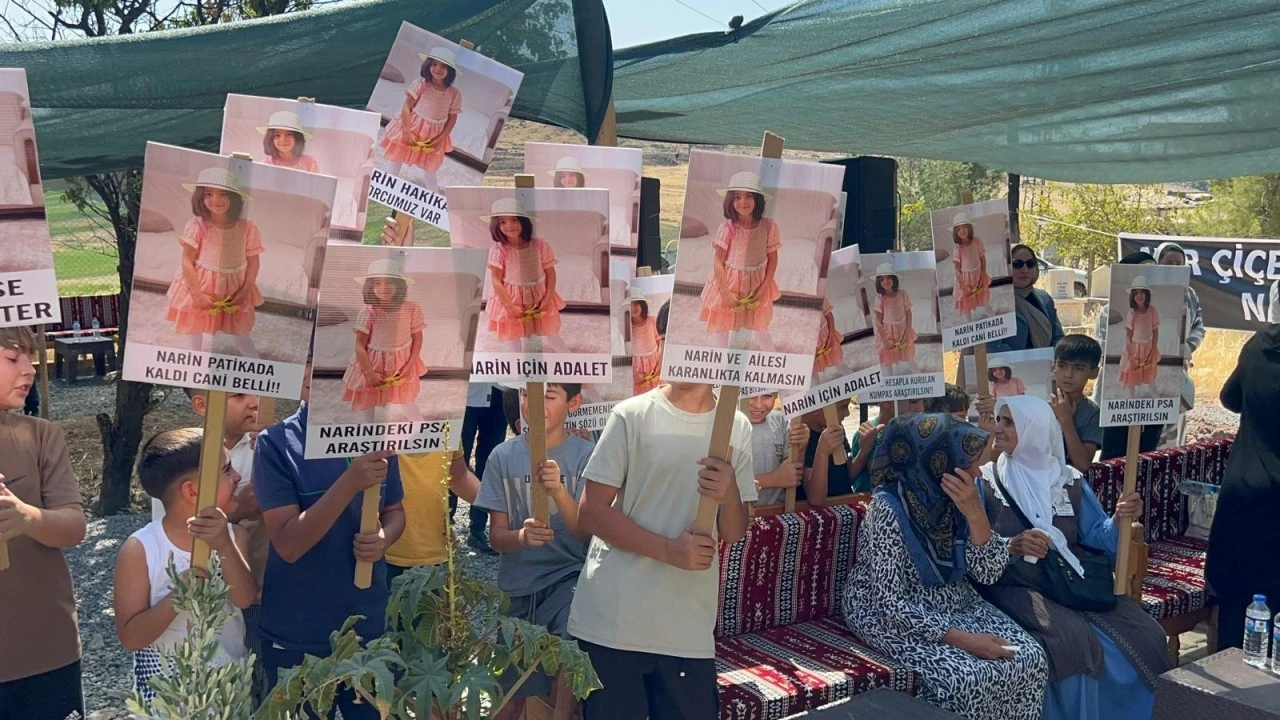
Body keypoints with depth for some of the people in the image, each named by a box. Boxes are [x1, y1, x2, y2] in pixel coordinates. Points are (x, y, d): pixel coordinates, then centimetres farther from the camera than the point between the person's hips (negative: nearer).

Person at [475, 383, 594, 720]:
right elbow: (497, 536, -2)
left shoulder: (585, 455, -8)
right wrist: (522, 536, -25)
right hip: (519, 585, 3)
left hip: (568, 576, -3)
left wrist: (560, 493, -34)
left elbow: (585, 531, -15)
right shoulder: (503, 456, -2)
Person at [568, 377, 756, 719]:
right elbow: (591, 512, -6)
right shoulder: (632, 415, -4)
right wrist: (668, 550, -17)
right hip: (612, 620, -2)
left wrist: (731, 496, -15)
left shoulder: (737, 427, 5)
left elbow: (733, 534, 7)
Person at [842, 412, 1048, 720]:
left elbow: (987, 573, -7)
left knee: (1029, 659, -12)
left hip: (955, 606, 7)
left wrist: (975, 512, -23)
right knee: (968, 678, -28)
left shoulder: (959, 496, -6)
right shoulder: (888, 509, -24)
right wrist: (962, 639, -29)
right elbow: (892, 603, -25)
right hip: (896, 618, -6)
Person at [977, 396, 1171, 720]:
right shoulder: (985, 481, 0)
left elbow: (1095, 535, 3)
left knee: (1145, 636, -14)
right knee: (1072, 640, -31)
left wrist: (1118, 521, -18)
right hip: (1016, 587, -4)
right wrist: (1012, 546, -26)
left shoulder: (1070, 480, 10)